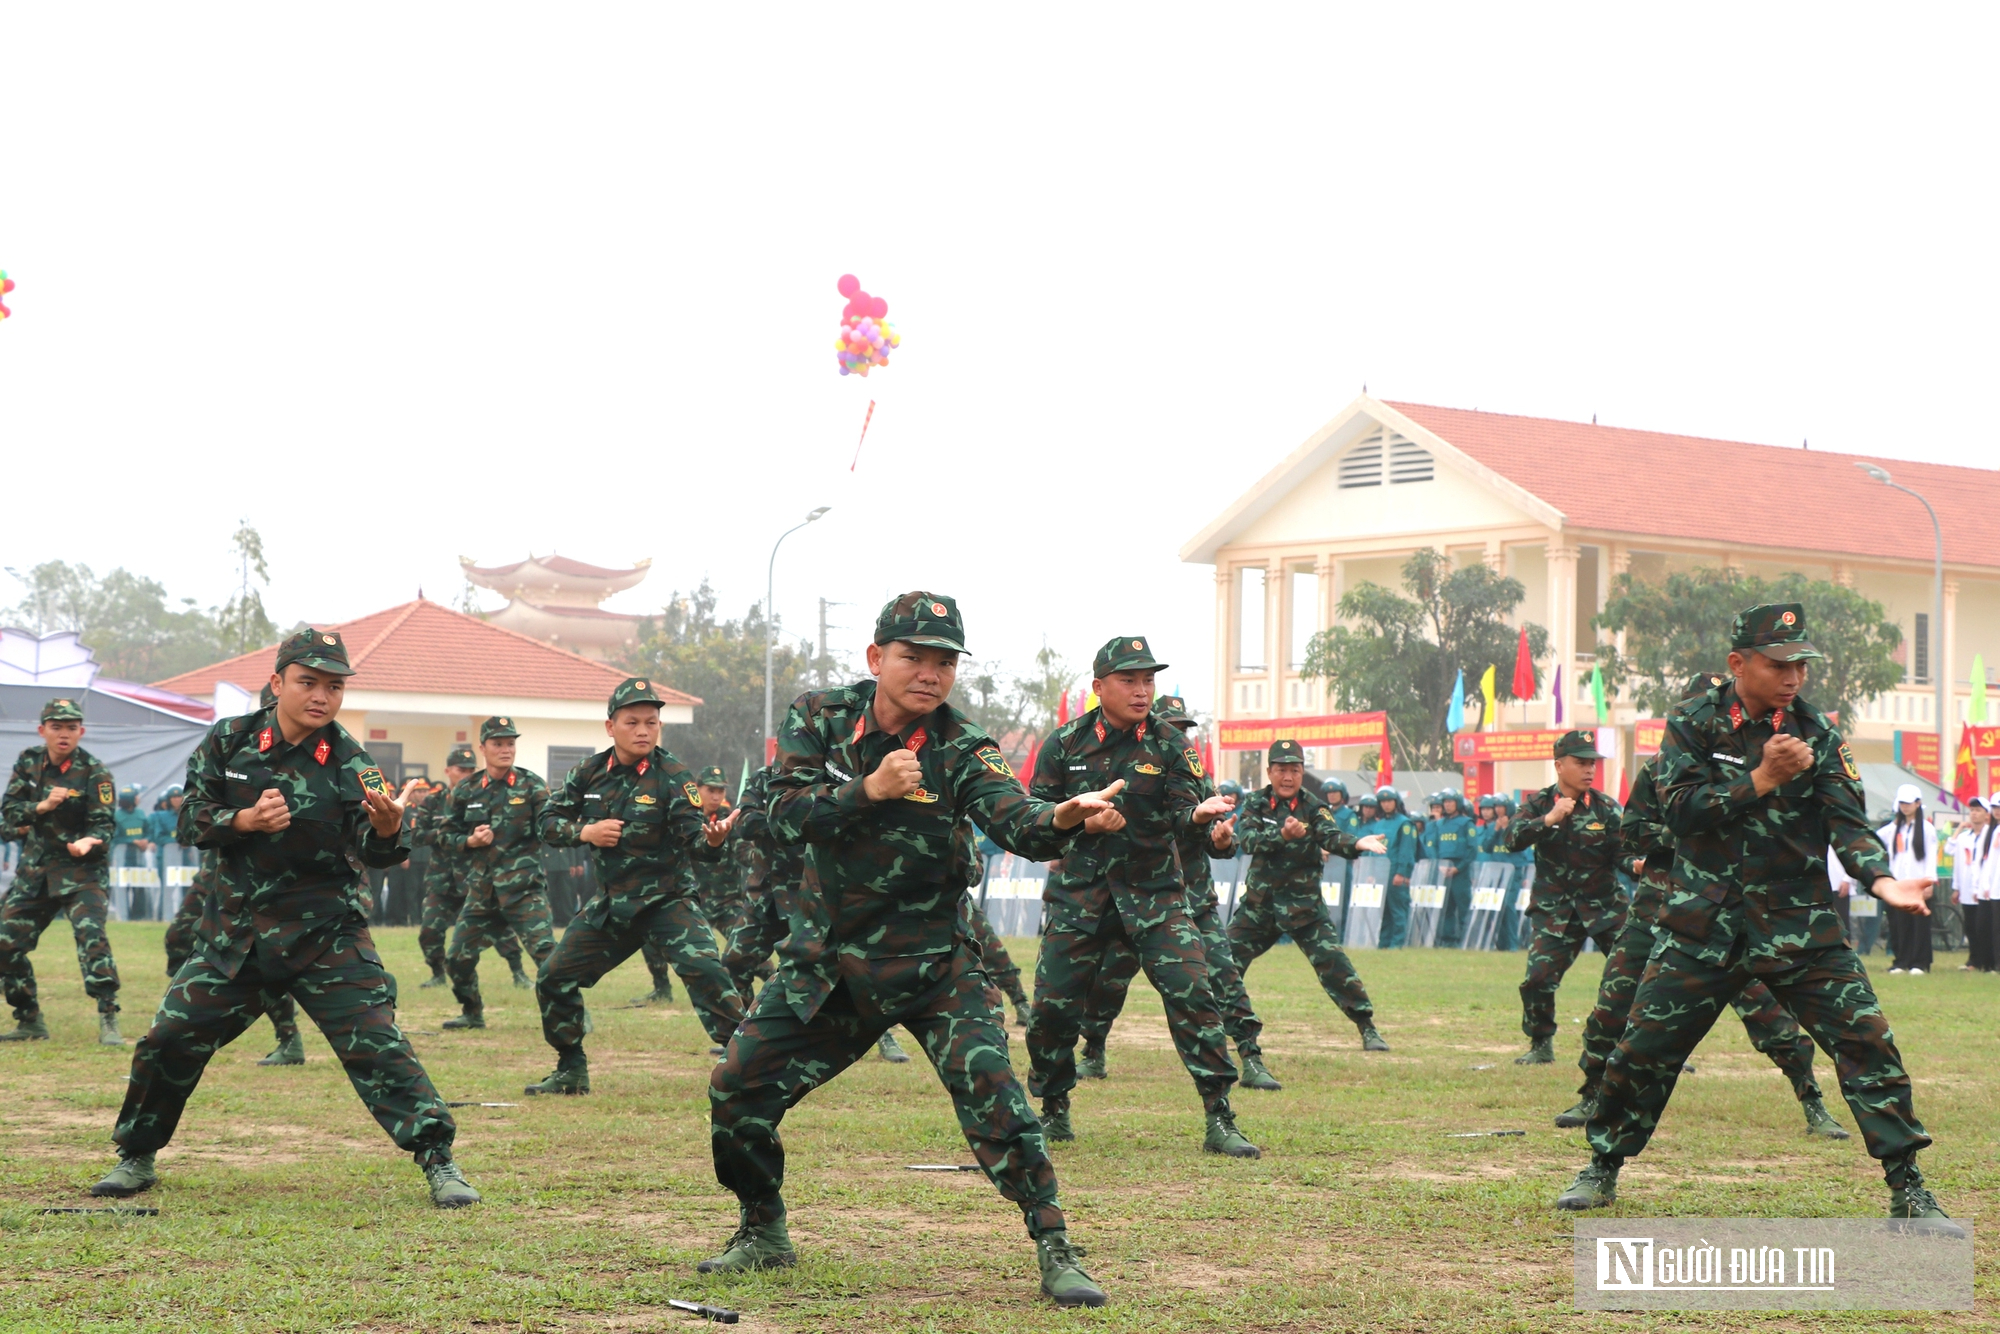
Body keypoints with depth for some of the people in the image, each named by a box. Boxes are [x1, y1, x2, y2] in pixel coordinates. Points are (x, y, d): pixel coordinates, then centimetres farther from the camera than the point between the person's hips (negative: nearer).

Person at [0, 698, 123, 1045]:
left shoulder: (93, 772, -11)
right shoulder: (29, 762, 2)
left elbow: (103, 824, -15)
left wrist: (88, 842, -37)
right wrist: (42, 807, -20)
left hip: (82, 870, -5)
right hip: (34, 869, 5)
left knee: (91, 935, -25)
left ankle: (109, 1020, -24)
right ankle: (30, 1022, 21)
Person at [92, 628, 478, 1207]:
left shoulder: (349, 763, -10)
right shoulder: (228, 741, -3)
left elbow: (373, 853, -20)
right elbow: (190, 820, -1)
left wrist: (385, 829, -44)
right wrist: (247, 821, -20)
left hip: (327, 933, -2)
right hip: (237, 929, 3)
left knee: (376, 1044, -14)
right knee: (168, 1040, 1)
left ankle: (439, 1164, -8)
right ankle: (136, 1158, 22)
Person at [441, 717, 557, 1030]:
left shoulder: (531, 785, -2)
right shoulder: (466, 791, 6)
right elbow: (447, 835, 12)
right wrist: (470, 841, -8)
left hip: (523, 887, -4)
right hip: (481, 887, 4)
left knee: (545, 951, -18)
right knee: (458, 957, 7)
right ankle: (472, 1013, 30)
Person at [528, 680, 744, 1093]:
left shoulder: (673, 776, -14)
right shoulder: (590, 772, -1)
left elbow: (695, 838, -24)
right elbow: (549, 823, 5)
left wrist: (712, 840, -47)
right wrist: (583, 832, -15)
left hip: (668, 898, -5)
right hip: (612, 901, 5)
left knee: (703, 968, -27)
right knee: (555, 978, 5)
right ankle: (571, 1071, 23)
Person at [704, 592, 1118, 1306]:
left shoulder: (961, 750, -13)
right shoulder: (820, 717, -5)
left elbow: (1014, 820, -29)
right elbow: (787, 813, -14)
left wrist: (1062, 817, -51)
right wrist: (868, 790, -28)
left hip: (931, 965, -3)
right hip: (825, 962, 3)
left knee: (991, 1093, -18)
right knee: (735, 1090, 2)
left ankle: (1056, 1251, -7)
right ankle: (763, 1236, 25)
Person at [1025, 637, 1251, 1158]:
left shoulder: (1170, 745, 0)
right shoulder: (1065, 744, 2)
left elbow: (1185, 811, -8)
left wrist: (1199, 815, -32)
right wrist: (1082, 822, -14)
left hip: (1154, 894, -1)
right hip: (1078, 894, 1)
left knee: (1192, 994, -13)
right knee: (1052, 1006, -1)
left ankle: (1220, 1121, -10)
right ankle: (1054, 1111, 22)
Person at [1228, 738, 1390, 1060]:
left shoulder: (1314, 808, -5)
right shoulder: (1256, 802, 0)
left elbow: (1332, 836, -23)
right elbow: (1247, 839, -17)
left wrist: (1356, 843, -46)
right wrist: (1282, 835, -35)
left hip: (1304, 906, -2)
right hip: (1259, 903, 2)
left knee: (1333, 965, -12)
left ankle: (1367, 1029, -6)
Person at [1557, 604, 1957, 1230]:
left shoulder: (1815, 733, 2)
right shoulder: (1692, 725, 0)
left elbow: (1848, 822, -7)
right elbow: (1679, 809, -11)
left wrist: (1882, 880, -26)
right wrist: (1762, 780, -18)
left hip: (1800, 925, 1)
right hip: (1703, 922, -1)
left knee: (1867, 1040, -9)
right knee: (1643, 1048, 0)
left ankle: (1907, 1190, -1)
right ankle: (1602, 1171, 20)